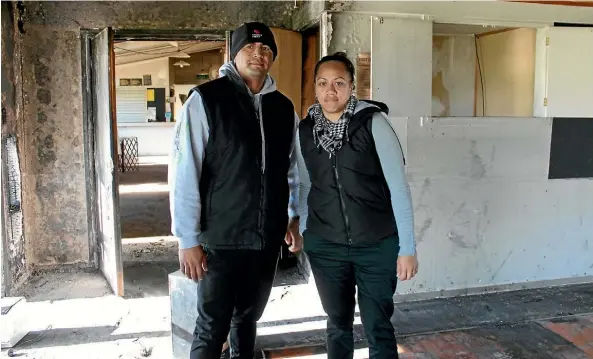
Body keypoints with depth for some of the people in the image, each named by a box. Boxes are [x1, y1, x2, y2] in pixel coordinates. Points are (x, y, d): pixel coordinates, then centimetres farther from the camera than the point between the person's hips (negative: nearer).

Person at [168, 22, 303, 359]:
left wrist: (295, 218, 14)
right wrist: (188, 239, -13)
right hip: (221, 238, -4)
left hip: (268, 238, 4)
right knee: (212, 328, 4)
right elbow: (184, 172, -11)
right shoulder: (206, 99, -8)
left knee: (248, 319, 18)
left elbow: (293, 169, 16)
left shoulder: (284, 108, 7)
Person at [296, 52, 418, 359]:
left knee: (378, 327, 6)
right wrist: (303, 232, 13)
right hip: (324, 246, 3)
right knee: (338, 322, 15)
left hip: (378, 245, -3)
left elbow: (398, 188, -12)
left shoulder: (373, 122, -12)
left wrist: (407, 248, -13)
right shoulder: (305, 130, 1)